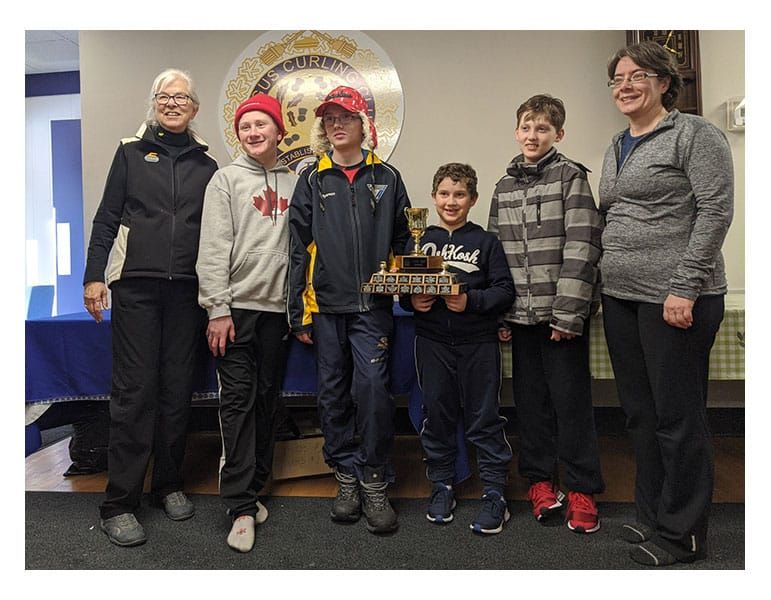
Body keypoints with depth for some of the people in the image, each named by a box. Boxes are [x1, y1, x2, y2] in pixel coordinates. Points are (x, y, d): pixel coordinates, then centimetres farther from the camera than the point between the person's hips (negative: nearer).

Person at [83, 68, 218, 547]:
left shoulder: (206, 166, 13)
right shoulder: (131, 153, 10)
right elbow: (107, 218, 6)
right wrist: (94, 276, -3)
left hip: (188, 290, 2)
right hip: (136, 286, -2)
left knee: (178, 390, 5)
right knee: (135, 391, -4)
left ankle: (170, 485, 21)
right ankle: (119, 504, 6)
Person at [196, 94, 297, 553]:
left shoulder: (294, 182, 12)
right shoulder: (226, 179, 4)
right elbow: (214, 249, -4)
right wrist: (218, 308, -11)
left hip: (278, 308, 3)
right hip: (237, 305, -3)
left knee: (267, 400, 9)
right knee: (239, 400, -4)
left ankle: (252, 489, 23)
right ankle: (243, 506, 2)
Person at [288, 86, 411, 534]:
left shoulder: (386, 177, 10)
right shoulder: (312, 180, 9)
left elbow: (403, 240, 12)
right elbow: (299, 246, 6)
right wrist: (299, 312, 2)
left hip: (373, 305, -1)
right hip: (326, 304, 2)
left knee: (373, 389, -8)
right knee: (333, 393, 7)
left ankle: (376, 484, 8)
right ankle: (347, 479, 22)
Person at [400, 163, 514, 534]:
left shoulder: (486, 242, 1)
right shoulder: (419, 241, 9)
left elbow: (505, 290, -5)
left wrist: (471, 301, -19)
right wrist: (412, 301, -9)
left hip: (478, 342, -2)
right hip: (432, 341, 3)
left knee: (483, 417, 4)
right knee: (436, 414, 10)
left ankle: (495, 492, 17)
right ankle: (441, 485, 27)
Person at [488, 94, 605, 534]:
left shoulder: (571, 177, -2)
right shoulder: (505, 185, 12)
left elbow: (582, 248, -10)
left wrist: (568, 313, -16)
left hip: (563, 313, -4)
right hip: (521, 314, 5)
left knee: (571, 398, 2)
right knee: (530, 398, 11)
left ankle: (582, 489, 16)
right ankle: (540, 479, 26)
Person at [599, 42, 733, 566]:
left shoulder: (695, 135, -4)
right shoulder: (617, 147, 18)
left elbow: (716, 211, -12)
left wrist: (685, 287, -19)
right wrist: (606, 281, 15)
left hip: (675, 298, -8)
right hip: (621, 297, 8)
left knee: (678, 416, 1)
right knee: (641, 412, 13)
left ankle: (683, 533, 17)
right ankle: (652, 517, 28)